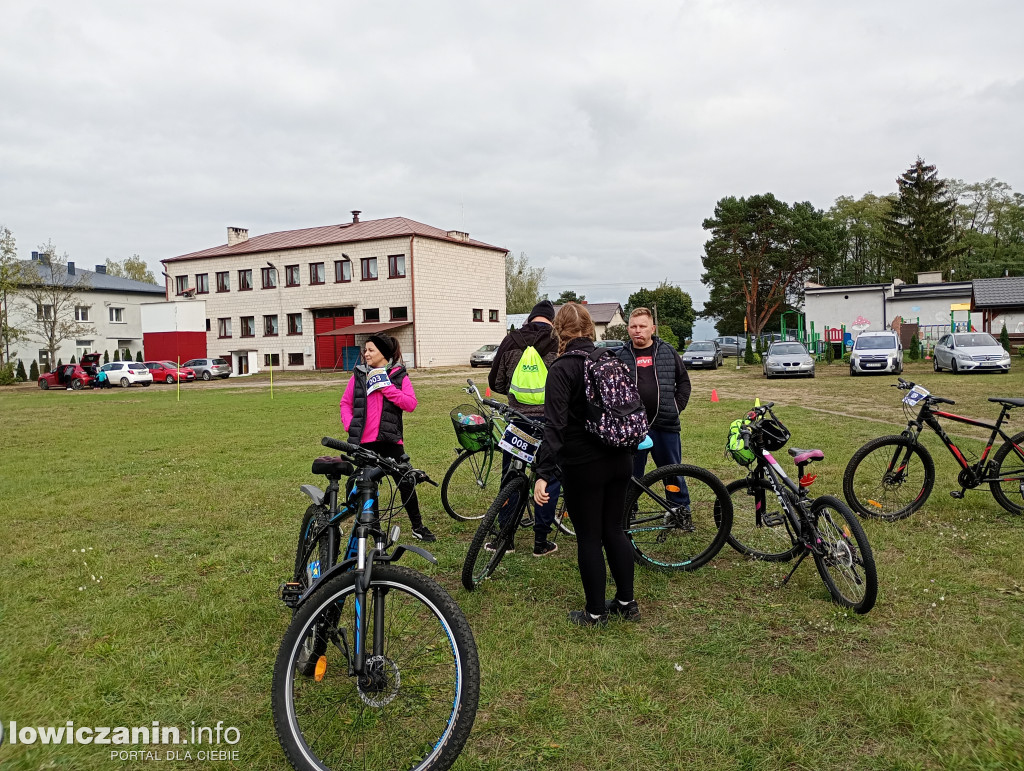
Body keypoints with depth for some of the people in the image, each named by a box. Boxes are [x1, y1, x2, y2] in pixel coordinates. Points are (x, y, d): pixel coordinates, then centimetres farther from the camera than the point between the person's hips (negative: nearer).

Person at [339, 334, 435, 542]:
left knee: (406, 482, 0)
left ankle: (418, 527, 14)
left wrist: (386, 387, -15)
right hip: (364, 441, 2)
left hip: (390, 439, -2)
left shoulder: (399, 376, 2)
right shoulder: (358, 375, 8)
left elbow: (411, 404, -9)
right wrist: (349, 424, -3)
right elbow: (345, 403, 13)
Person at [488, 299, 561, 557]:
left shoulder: (511, 340, 1)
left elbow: (495, 382, 5)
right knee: (549, 478, 9)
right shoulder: (559, 342, -6)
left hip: (518, 418, 2)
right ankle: (541, 541, 12)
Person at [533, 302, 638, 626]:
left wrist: (544, 473, -23)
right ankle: (627, 603, 28)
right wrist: (628, 447, 26)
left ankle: (595, 613, 17)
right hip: (619, 460, 6)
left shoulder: (562, 369, -14)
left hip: (583, 465, -6)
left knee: (588, 538, 6)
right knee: (614, 530, 18)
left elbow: (555, 425, -22)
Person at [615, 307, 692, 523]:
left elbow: (683, 380, 12)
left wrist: (678, 406, 1)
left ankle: (681, 510, 21)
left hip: (665, 424, 0)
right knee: (631, 474, 8)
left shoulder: (667, 351, 7)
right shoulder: (621, 356, 6)